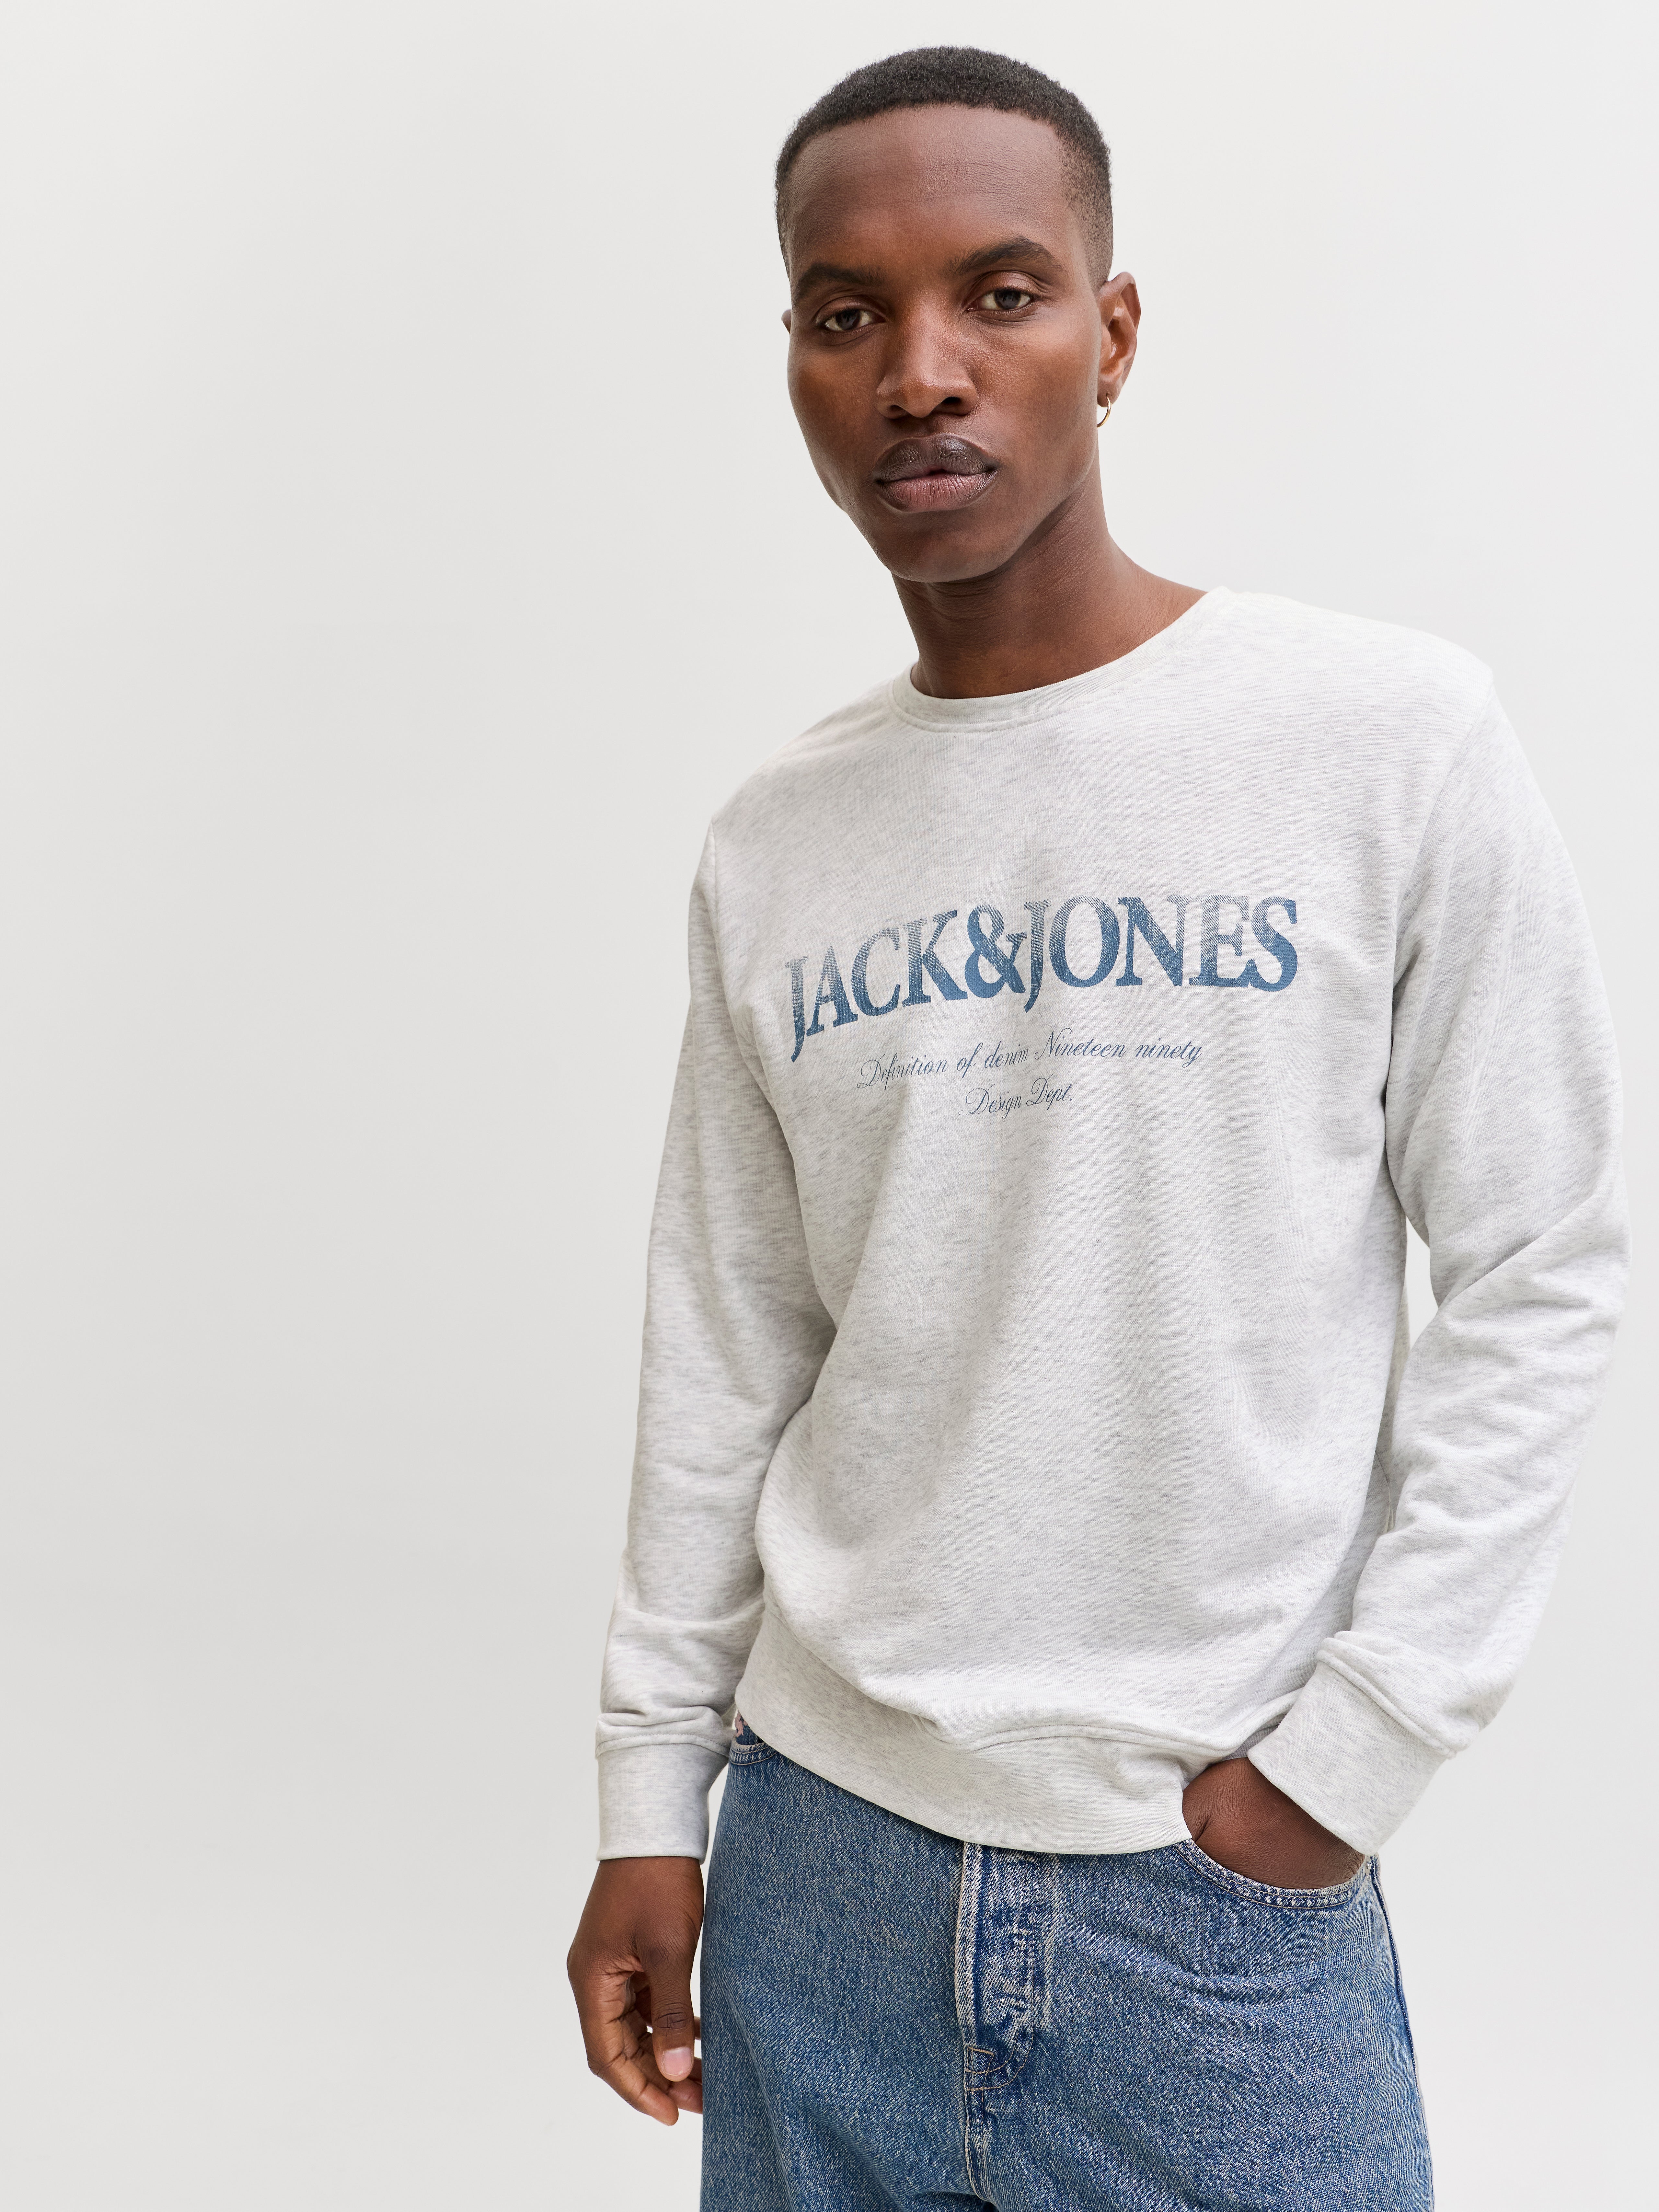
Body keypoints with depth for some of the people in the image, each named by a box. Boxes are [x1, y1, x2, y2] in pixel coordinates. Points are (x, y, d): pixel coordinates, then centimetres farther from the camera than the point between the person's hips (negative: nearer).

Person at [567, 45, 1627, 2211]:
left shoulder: (1391, 736, -8)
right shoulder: (774, 848, 3)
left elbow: (1544, 1270, -6)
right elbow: (727, 1359, 6)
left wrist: (1353, 1746, -9)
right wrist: (651, 1800, 6)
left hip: (1224, 1891, -3)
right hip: (821, 1848, 3)